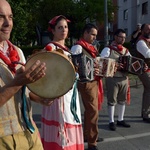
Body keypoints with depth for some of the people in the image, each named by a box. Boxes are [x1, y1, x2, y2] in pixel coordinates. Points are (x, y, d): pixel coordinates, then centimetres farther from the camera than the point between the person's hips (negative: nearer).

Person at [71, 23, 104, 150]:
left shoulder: (91, 47, 16)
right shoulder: (78, 47, -12)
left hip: (95, 81, 9)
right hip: (86, 82, -9)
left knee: (91, 109, 18)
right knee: (93, 111, -7)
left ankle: (88, 135, 33)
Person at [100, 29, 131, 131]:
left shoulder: (126, 51, 13)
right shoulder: (108, 49, -5)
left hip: (124, 78, 6)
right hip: (112, 78, -6)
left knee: (122, 100, 13)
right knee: (112, 100, 3)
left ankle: (120, 120, 27)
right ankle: (111, 121, 14)